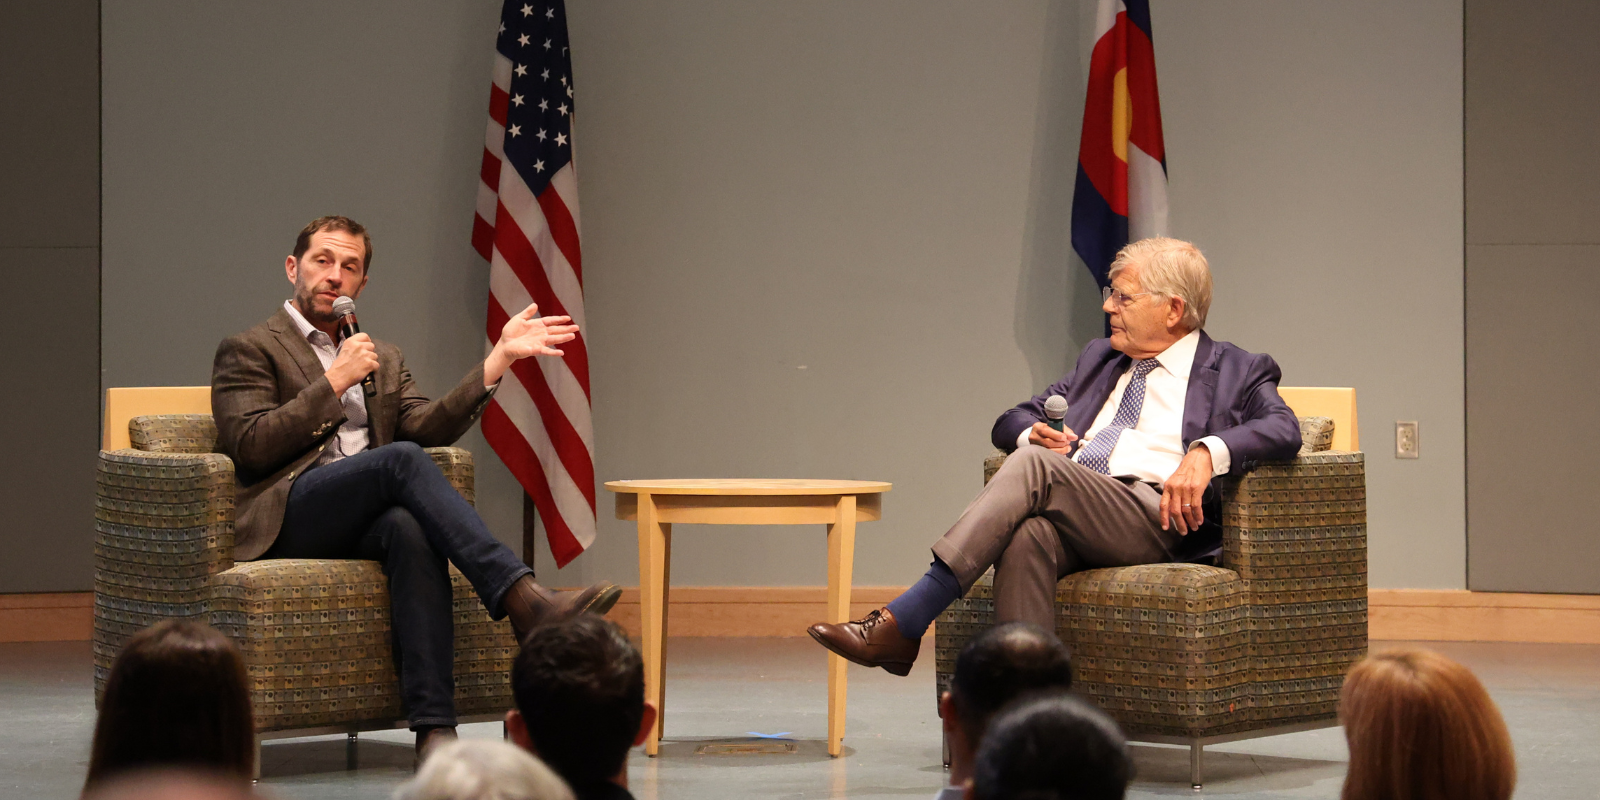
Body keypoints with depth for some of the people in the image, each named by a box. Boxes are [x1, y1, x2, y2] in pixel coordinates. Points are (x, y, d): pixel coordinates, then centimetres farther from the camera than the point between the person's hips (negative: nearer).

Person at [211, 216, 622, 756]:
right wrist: (334, 381, -6)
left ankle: (433, 726, -46)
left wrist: (501, 358, 4)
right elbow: (249, 448, -4)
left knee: (410, 528, -35)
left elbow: (429, 428, 11)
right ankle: (523, 599, -43)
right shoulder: (248, 350, 11)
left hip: (360, 522, 4)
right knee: (402, 458, -32)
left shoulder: (384, 360, 29)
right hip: (287, 515, -4)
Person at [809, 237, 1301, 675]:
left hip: (1154, 519, -4)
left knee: (1035, 465, -31)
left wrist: (1207, 452, -21)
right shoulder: (1099, 358, 33)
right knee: (1027, 535, -35)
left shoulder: (1237, 371, 16)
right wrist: (1034, 433, 7)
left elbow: (1283, 430, -3)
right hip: (1074, 523, 5)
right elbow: (1009, 424, 33)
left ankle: (902, 624, -36)